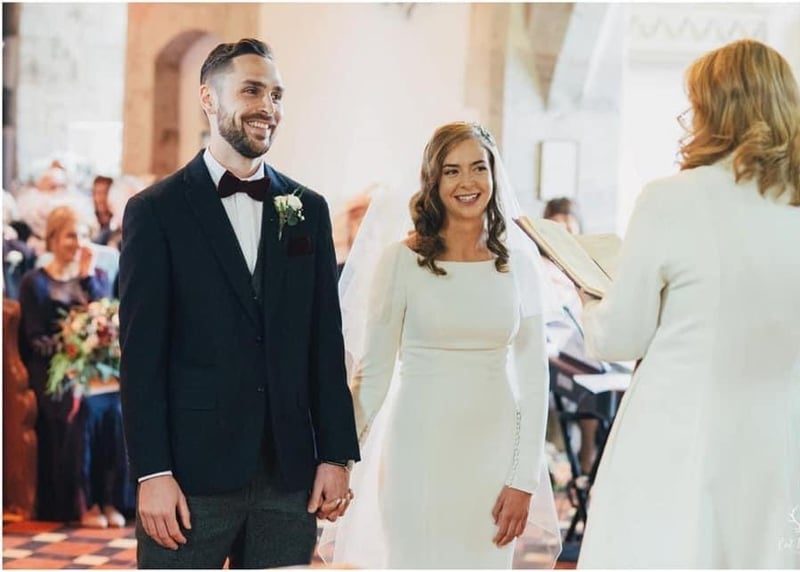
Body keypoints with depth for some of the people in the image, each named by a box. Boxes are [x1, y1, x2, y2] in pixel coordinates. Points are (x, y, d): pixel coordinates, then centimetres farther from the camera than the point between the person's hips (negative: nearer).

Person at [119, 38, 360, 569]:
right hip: (193, 476, -3)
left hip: (290, 476, 3)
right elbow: (142, 352, -5)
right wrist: (152, 473, -10)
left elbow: (326, 343, 10)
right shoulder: (156, 210, -1)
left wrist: (337, 455, 5)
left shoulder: (309, 210, 10)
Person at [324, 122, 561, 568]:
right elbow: (372, 372, -1)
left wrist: (523, 480, -1)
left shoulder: (520, 263, 4)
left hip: (495, 448, 2)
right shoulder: (402, 259, -4)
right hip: (421, 450, -2)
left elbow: (534, 376, 4)